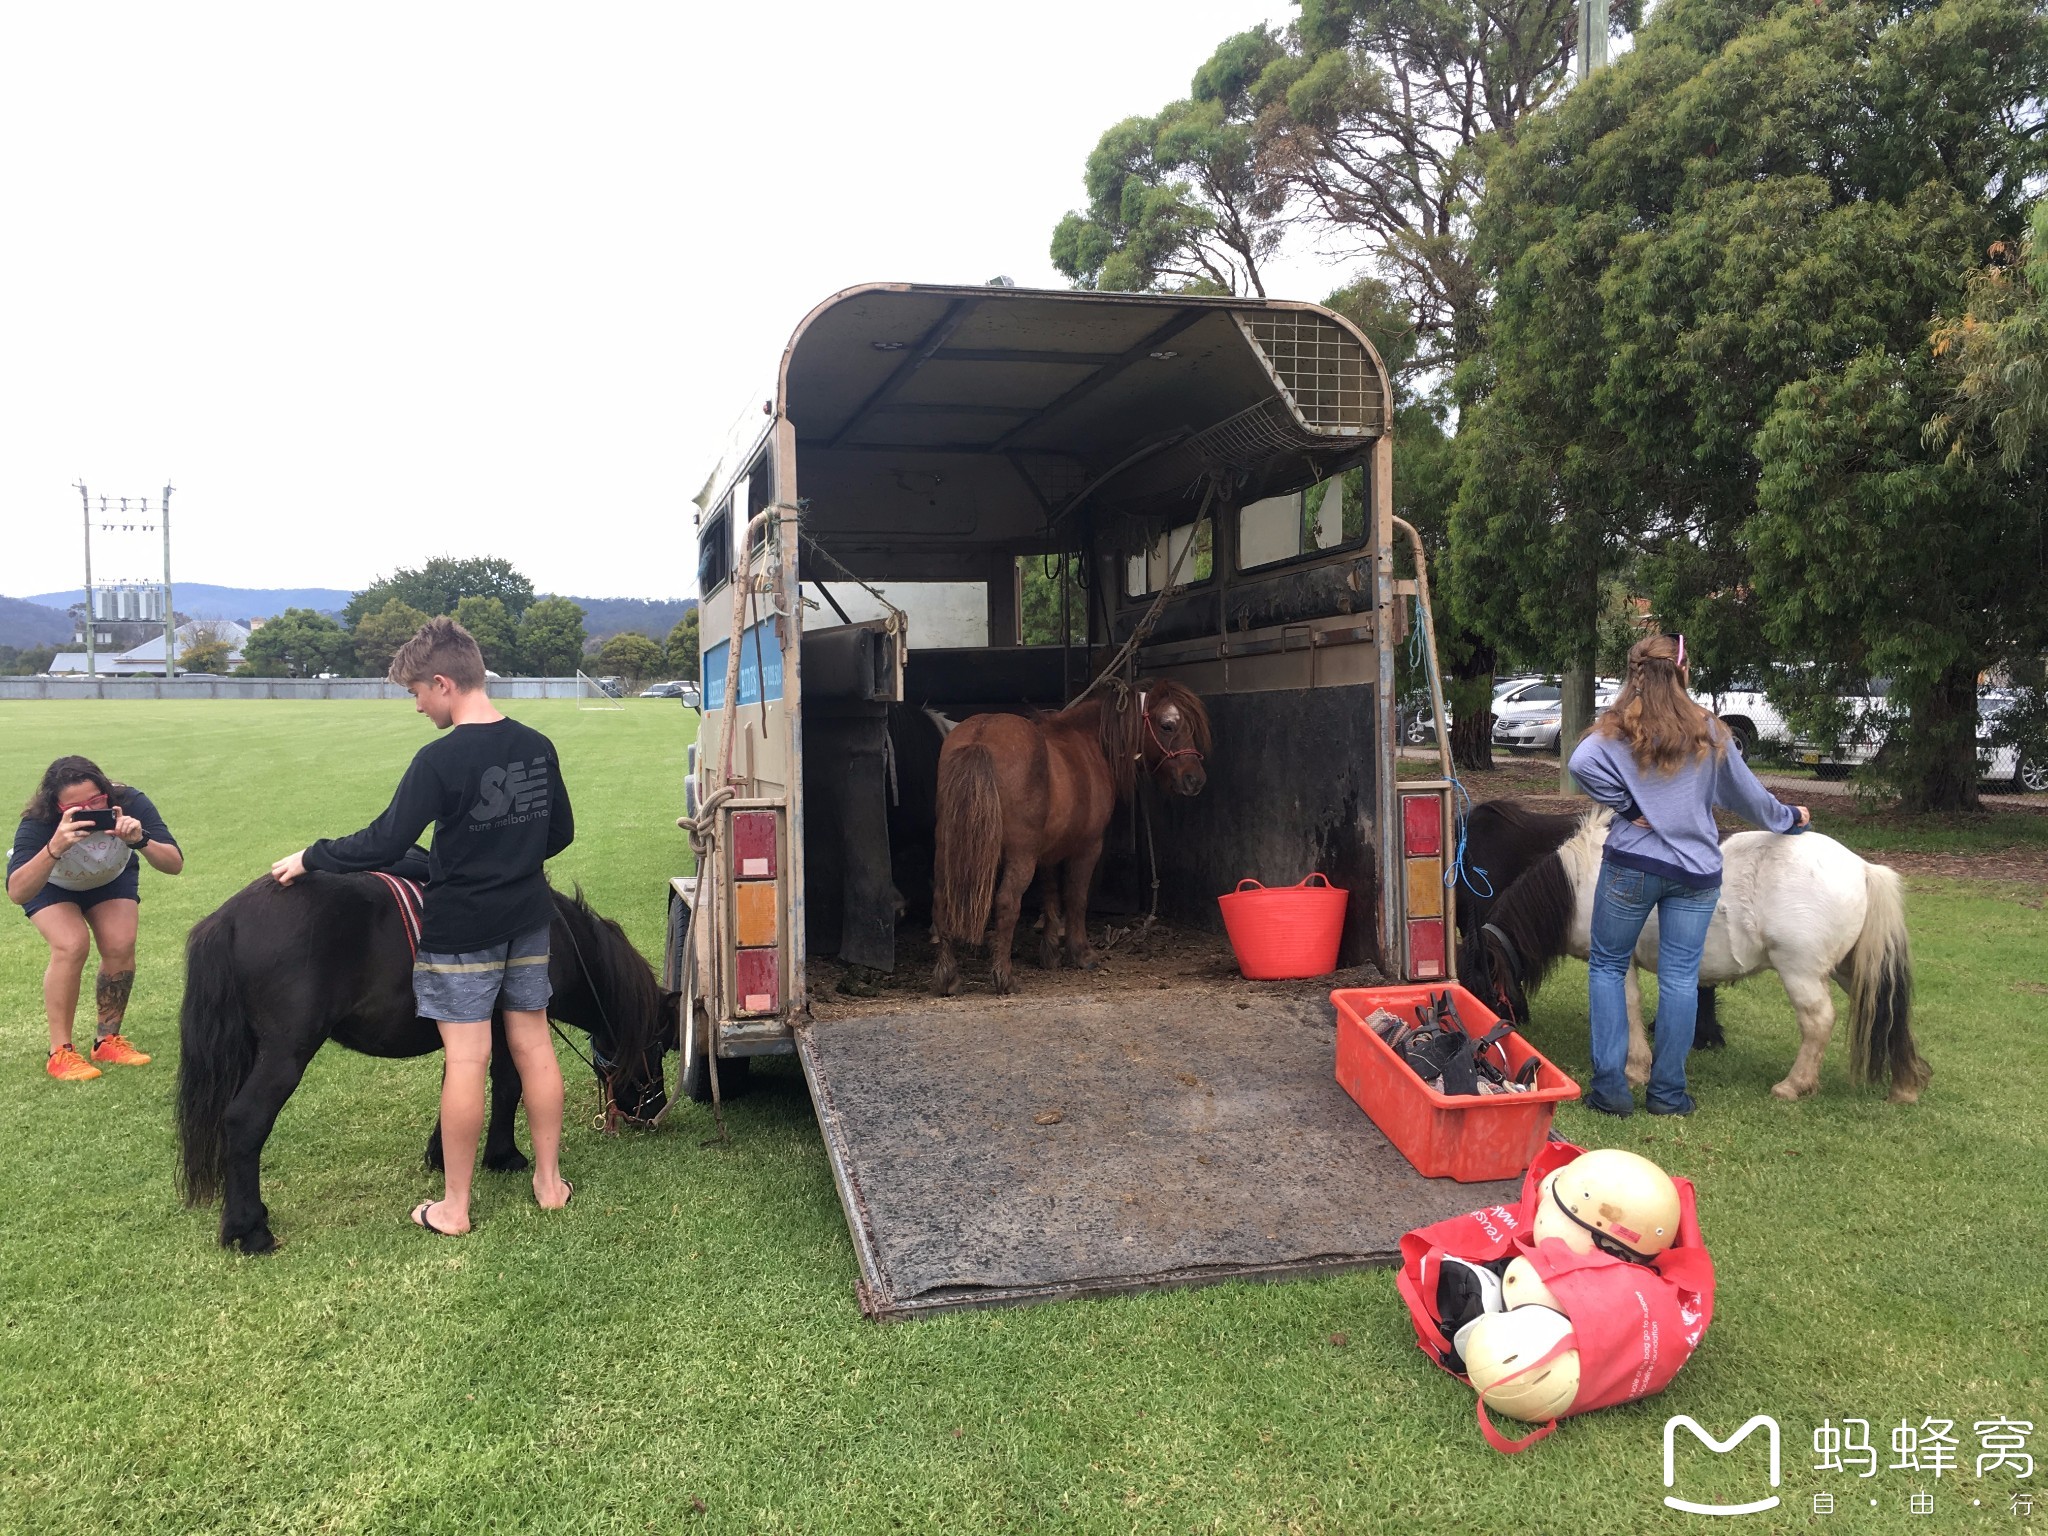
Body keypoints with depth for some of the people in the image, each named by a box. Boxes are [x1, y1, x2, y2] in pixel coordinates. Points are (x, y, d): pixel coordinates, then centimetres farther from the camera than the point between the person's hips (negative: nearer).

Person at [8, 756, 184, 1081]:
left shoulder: (129, 803, -33)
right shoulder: (38, 823, -37)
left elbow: (175, 864, -33)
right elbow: (17, 893, -48)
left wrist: (140, 840, -53)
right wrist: (54, 848, -62)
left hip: (111, 879, 2)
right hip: (51, 884, -2)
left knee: (121, 945, -17)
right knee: (72, 944, -26)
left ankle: (108, 1041, 4)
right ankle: (60, 1052, -13)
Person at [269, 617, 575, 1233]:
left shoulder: (441, 759, -19)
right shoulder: (537, 747, 1)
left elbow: (384, 845, -18)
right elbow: (561, 832, 11)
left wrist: (310, 858, -4)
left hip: (461, 932, -6)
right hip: (528, 921, 6)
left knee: (466, 1060, 0)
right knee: (533, 1044, 13)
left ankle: (453, 1208, 13)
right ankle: (549, 1180, 23)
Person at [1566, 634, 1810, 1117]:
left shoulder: (1619, 729, -3)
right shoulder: (1709, 732, 5)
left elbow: (1581, 762, -23)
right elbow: (1746, 793, 15)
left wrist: (1627, 807, -11)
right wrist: (1789, 817, 33)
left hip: (1631, 864, -2)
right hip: (1696, 871, 2)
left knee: (1607, 967, 9)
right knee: (1680, 978, 6)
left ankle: (1610, 1086, 4)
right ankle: (1668, 1092, 11)